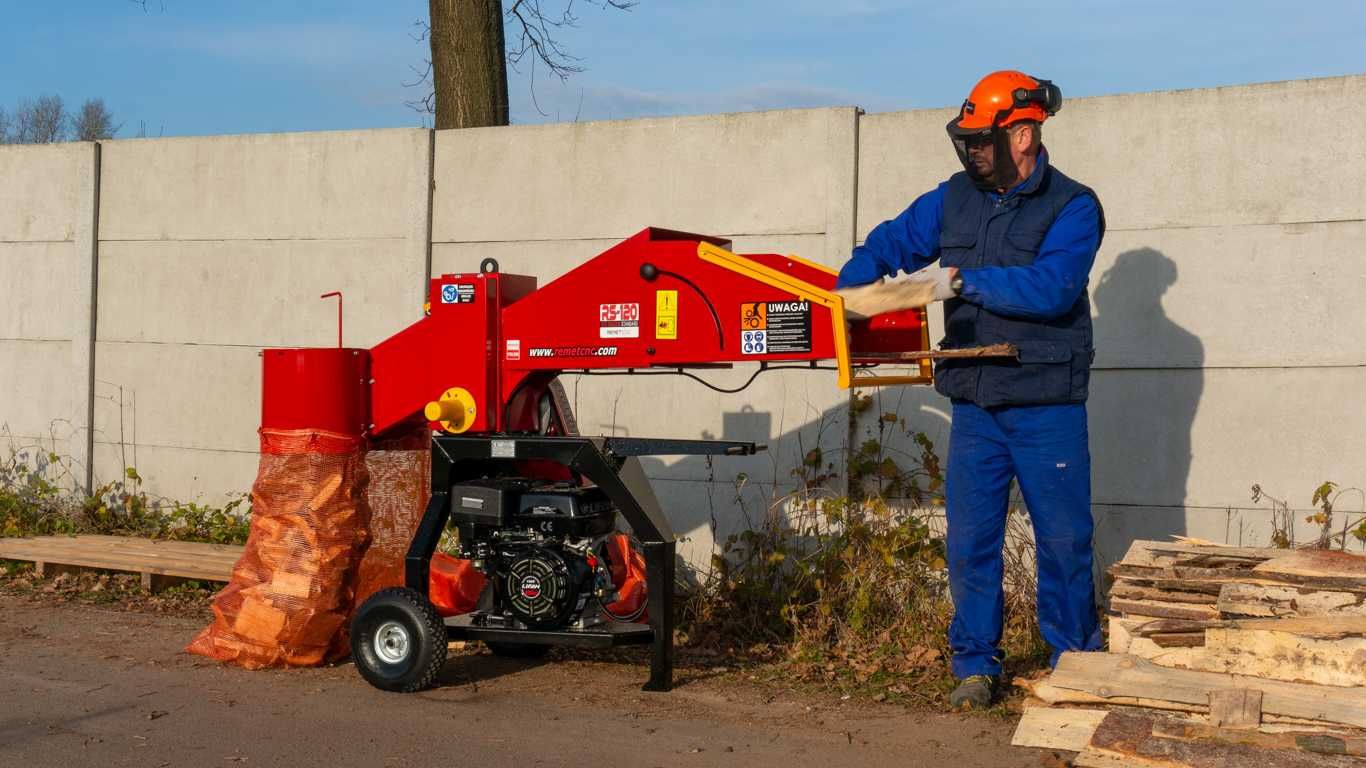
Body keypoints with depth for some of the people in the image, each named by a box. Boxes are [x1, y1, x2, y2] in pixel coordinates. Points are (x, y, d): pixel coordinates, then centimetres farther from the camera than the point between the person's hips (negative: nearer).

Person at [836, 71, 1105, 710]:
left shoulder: (1072, 208, -7)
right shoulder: (956, 199, 9)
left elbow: (1051, 286, -22)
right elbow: (890, 243, 18)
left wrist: (965, 280, -21)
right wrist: (848, 290, 1)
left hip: (1048, 409, -4)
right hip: (975, 405, 4)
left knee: (1064, 542, 6)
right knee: (969, 542, 5)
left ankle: (1077, 663, 22)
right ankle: (975, 664, 16)